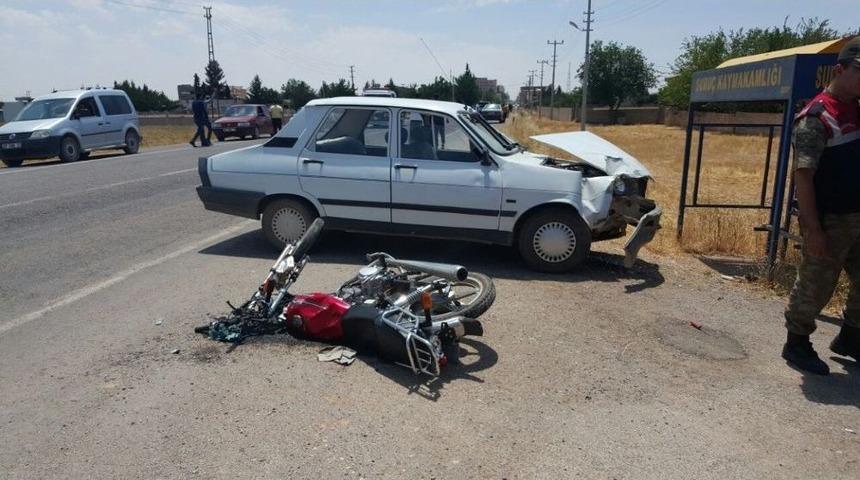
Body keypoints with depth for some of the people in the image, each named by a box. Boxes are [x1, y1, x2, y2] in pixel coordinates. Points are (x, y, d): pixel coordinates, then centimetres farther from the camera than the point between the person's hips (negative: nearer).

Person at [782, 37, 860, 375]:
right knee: (815, 287, 2)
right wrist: (813, 229, -22)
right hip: (830, 221, -8)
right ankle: (796, 344, 19)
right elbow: (803, 175, -20)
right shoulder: (816, 117, -15)